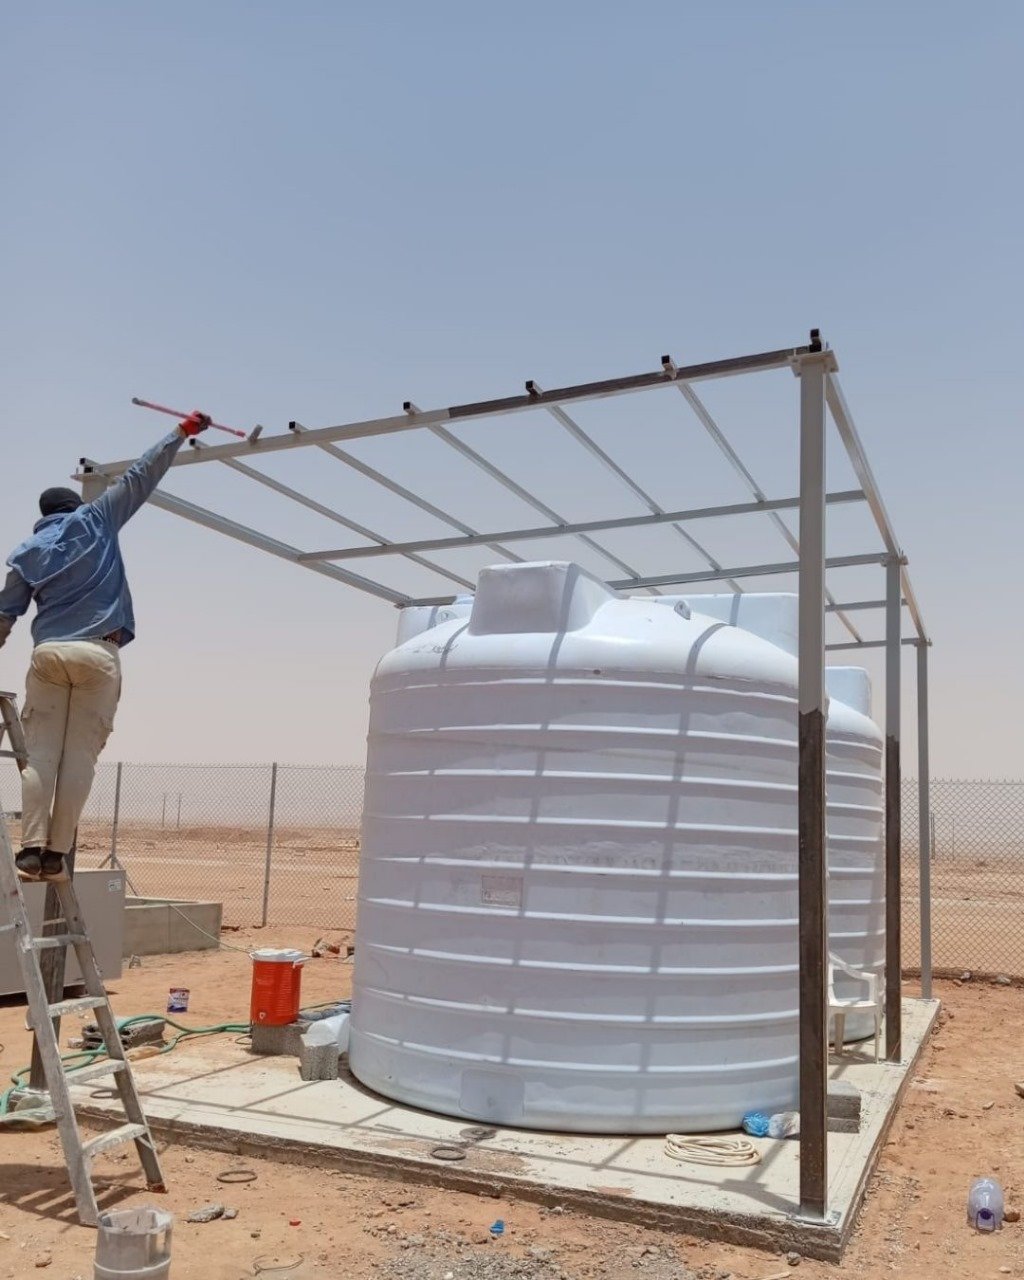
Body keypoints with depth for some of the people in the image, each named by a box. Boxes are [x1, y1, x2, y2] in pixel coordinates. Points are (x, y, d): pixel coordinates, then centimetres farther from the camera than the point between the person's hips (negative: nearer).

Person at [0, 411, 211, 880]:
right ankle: (55, 853, -5)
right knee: (79, 757, -2)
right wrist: (183, 431, 14)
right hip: (98, 654, -2)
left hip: (48, 653, 3)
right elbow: (140, 477, 10)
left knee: (41, 754, 2)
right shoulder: (96, 520, 9)